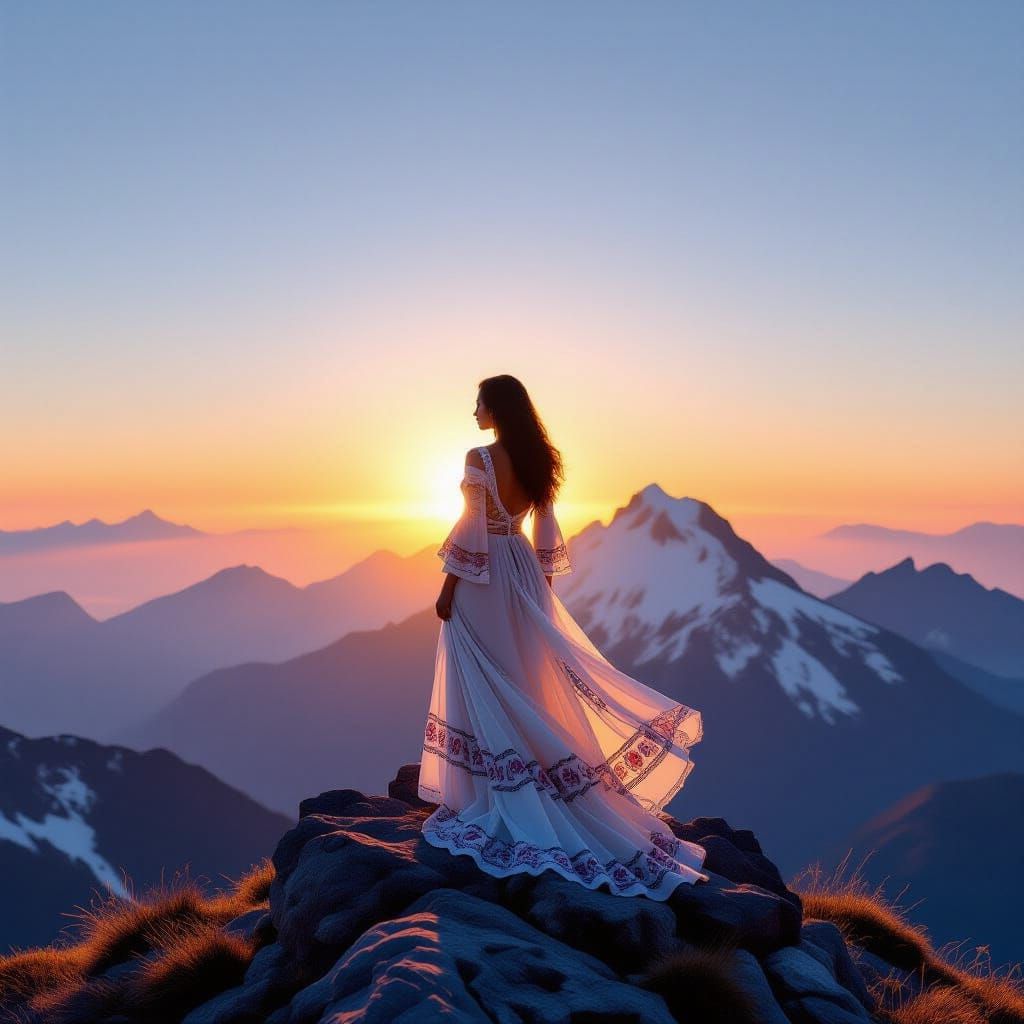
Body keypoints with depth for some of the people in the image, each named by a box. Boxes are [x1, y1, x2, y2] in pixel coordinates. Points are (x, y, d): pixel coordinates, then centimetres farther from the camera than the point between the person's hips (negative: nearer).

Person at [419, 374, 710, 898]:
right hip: (522, 575, 7)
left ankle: (498, 801, 6)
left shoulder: (480, 458, -16)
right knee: (527, 684, 15)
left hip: (482, 581, -7)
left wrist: (447, 589, -10)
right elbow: (545, 530, 10)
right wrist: (542, 586, 17)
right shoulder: (537, 459, 5)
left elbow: (471, 530, -17)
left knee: (486, 688, 1)